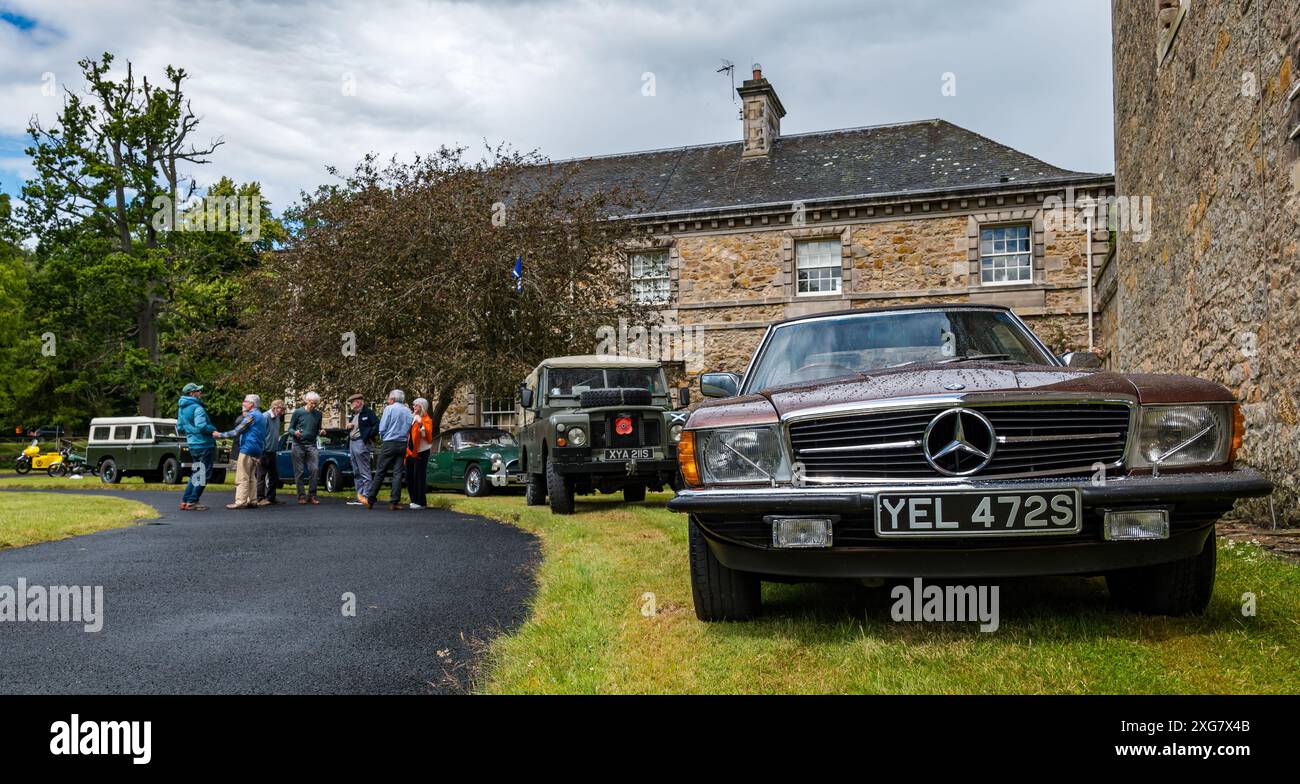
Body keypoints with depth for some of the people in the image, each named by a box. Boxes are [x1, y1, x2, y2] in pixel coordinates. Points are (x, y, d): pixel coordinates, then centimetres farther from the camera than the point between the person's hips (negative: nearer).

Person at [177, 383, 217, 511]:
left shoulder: (181, 408, 12)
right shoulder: (197, 408, -17)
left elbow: (179, 428, 19)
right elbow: (201, 427, -27)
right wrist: (214, 430, -11)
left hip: (193, 445, 9)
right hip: (203, 444, -9)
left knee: (195, 474, 19)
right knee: (204, 474, 0)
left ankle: (185, 501, 19)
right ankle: (192, 502, 0)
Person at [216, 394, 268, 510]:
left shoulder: (251, 416, -12)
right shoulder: (261, 416, 18)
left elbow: (236, 431, -15)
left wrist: (220, 435, -9)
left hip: (247, 449, -10)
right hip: (257, 451, 10)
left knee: (242, 477, -9)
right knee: (251, 477, 12)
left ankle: (240, 502, -11)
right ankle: (252, 501, 12)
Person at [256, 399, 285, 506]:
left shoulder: (277, 418, 11)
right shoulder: (265, 417, -16)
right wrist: (260, 453, -20)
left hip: (272, 452, 9)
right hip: (264, 452, -9)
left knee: (274, 475, 12)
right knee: (262, 476, -2)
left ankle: (271, 497, 21)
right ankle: (260, 499, 3)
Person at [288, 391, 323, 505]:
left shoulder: (318, 414, 10)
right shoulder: (298, 412, 0)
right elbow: (290, 428, 4)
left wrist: (320, 432, -2)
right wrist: (295, 432, -18)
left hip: (311, 445, 3)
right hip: (298, 445, -2)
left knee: (315, 470, -9)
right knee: (299, 472, 0)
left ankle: (311, 495, -1)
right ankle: (301, 496, 6)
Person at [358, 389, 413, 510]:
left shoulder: (389, 408, -5)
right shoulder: (408, 411, 8)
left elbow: (382, 428, -5)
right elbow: (409, 429, 8)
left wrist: (382, 439, 10)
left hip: (389, 443, -4)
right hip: (402, 444, 4)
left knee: (380, 472, 1)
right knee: (398, 473, 3)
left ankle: (369, 500, 6)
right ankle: (395, 502, 0)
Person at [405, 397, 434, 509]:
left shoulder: (426, 420, -6)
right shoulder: (412, 418, 14)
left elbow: (428, 436, -17)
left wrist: (420, 424, -25)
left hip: (421, 452, -8)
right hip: (410, 452, 8)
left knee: (419, 476, -9)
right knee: (409, 477, 9)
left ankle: (420, 502, -5)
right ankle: (414, 500, 19)